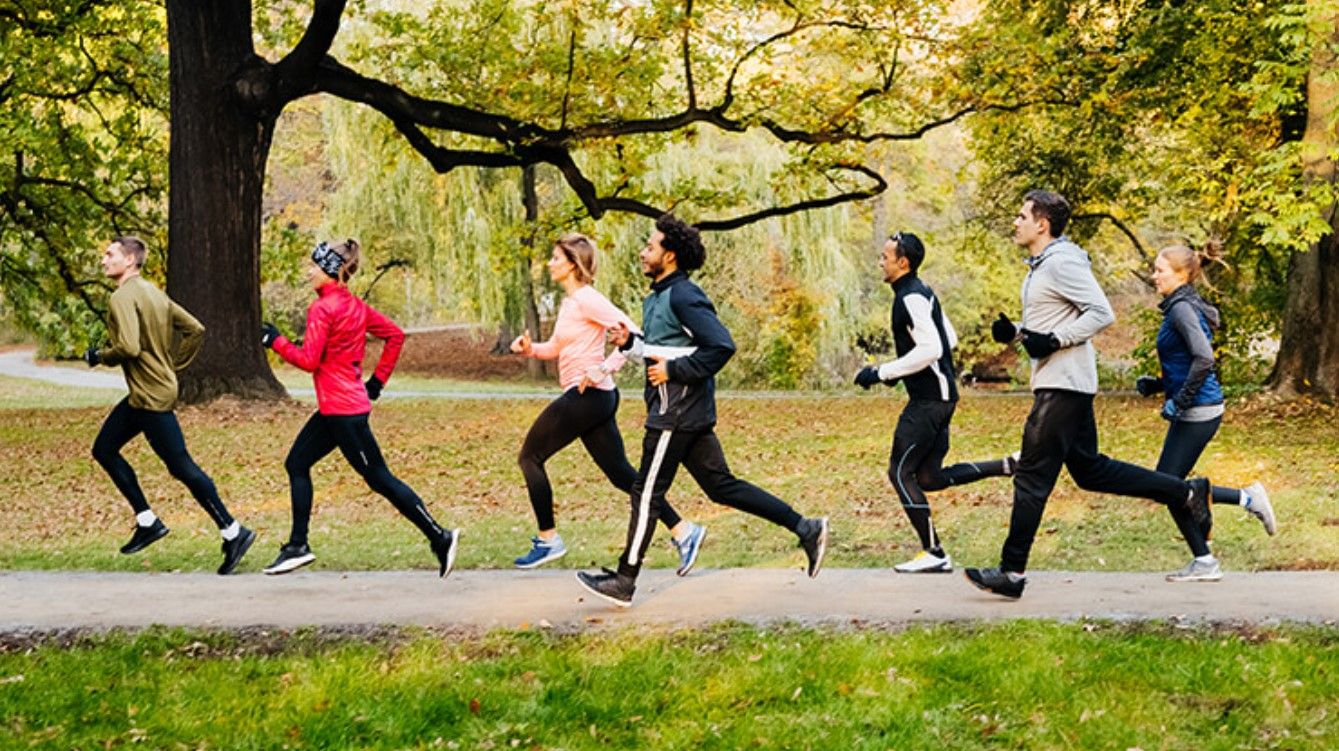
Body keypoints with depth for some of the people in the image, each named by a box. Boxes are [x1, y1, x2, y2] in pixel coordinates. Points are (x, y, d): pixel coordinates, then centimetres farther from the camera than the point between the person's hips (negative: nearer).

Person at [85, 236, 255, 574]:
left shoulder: (123, 297, -16)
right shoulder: (153, 292, 12)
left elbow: (128, 347, -28)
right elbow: (195, 330, 14)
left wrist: (99, 355, -9)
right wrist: (173, 366, 15)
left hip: (152, 397, -10)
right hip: (141, 395, 10)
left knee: (182, 467, -6)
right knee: (104, 449, 16)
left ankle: (232, 532, -1)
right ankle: (147, 521, 18)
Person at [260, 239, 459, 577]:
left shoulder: (322, 308, -15)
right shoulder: (355, 305, 10)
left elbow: (308, 360, -19)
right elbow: (395, 335, 14)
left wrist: (276, 341, -6)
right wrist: (378, 379, 16)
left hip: (342, 410, -10)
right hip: (335, 408, 10)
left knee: (379, 478, -4)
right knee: (296, 464, 15)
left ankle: (439, 538, -2)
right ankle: (298, 546, 18)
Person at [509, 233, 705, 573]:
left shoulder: (586, 299, -12)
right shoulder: (569, 301, 16)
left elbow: (630, 332, -21)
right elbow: (556, 347, 26)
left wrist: (604, 369, -25)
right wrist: (529, 348, 7)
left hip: (587, 396, -9)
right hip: (594, 400, 9)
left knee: (530, 456, 2)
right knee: (621, 474, 8)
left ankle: (548, 539, 8)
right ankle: (683, 531, 5)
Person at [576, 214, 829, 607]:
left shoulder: (683, 297, -15)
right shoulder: (660, 296, 15)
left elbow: (721, 346, -23)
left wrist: (674, 372, -20)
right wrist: (630, 342, 9)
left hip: (677, 412, -10)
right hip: (688, 412, 10)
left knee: (646, 493, -1)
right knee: (722, 486, 11)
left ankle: (623, 582, 7)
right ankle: (806, 529, 12)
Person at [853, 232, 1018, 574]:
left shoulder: (911, 299, -16)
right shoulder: (922, 293, 16)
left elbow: (930, 349, -26)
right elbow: (950, 339, 23)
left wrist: (882, 372, -20)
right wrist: (898, 370, 20)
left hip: (929, 399, -10)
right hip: (939, 395, 10)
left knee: (900, 472, -4)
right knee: (929, 477, 12)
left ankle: (934, 555, -1)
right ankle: (1008, 466, 8)